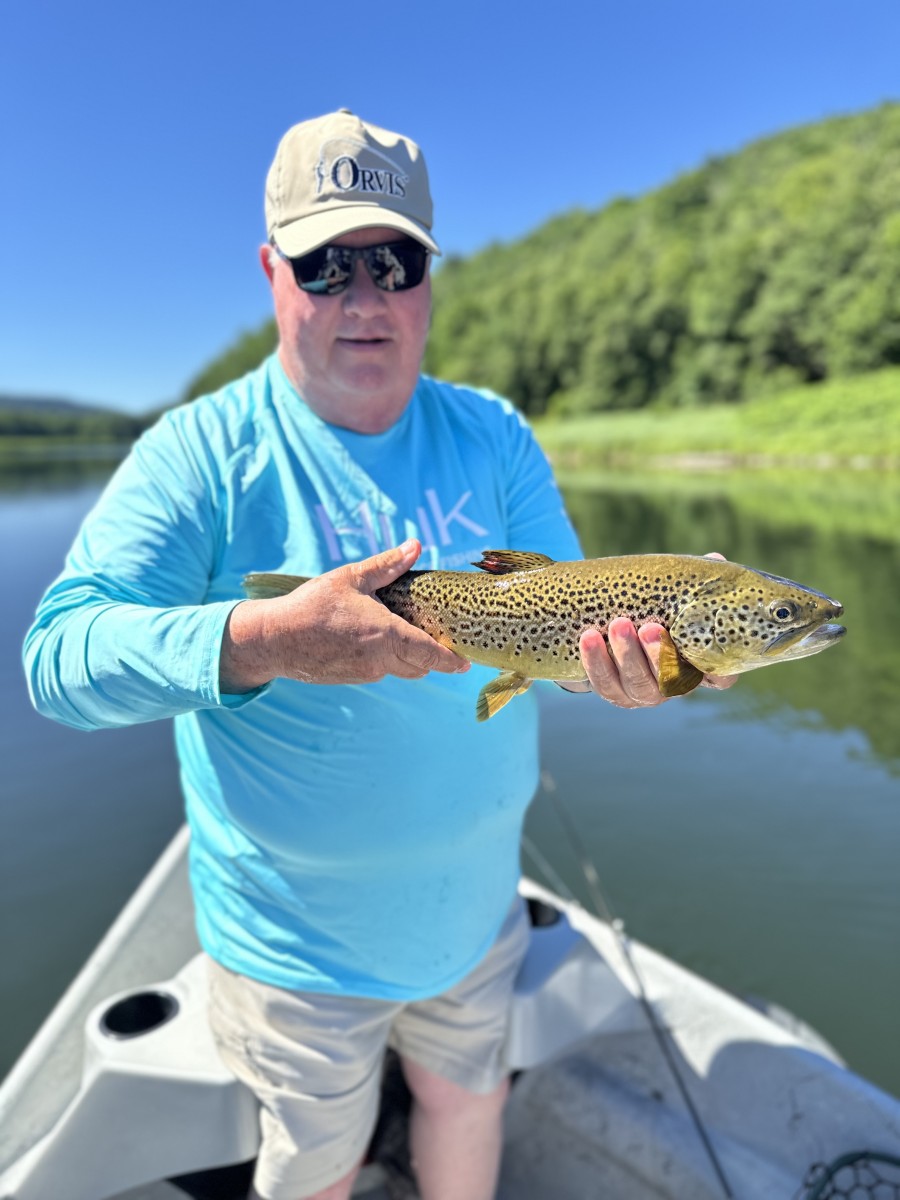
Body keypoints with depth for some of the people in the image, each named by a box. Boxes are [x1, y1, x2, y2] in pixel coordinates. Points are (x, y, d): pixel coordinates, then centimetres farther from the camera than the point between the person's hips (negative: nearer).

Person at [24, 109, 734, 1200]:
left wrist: (627, 657, -31)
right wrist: (265, 640, -40)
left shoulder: (496, 438, -4)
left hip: (474, 905, 4)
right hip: (295, 937, -3)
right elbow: (59, 657, -23)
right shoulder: (202, 452, -16)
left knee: (466, 1094, 30)